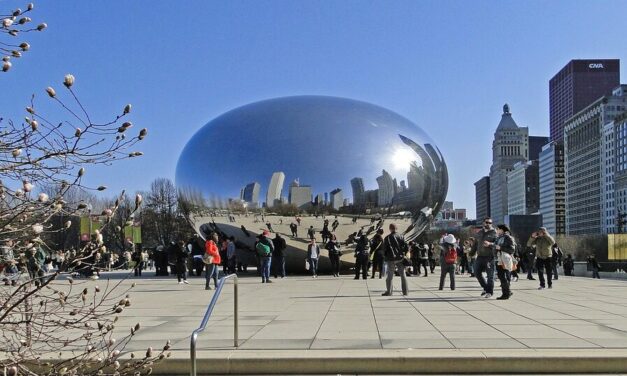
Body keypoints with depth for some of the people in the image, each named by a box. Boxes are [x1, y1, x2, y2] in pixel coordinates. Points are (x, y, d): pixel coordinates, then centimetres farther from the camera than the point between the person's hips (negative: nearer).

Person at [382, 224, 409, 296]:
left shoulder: (387, 238, -5)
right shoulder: (400, 236, 0)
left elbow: (385, 249, -3)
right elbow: (406, 246, -1)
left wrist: (385, 256, 11)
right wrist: (404, 254, 11)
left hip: (391, 259, -2)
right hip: (400, 258, 2)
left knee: (389, 276, 3)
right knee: (403, 275, 9)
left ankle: (389, 291, -1)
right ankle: (405, 291, 10)